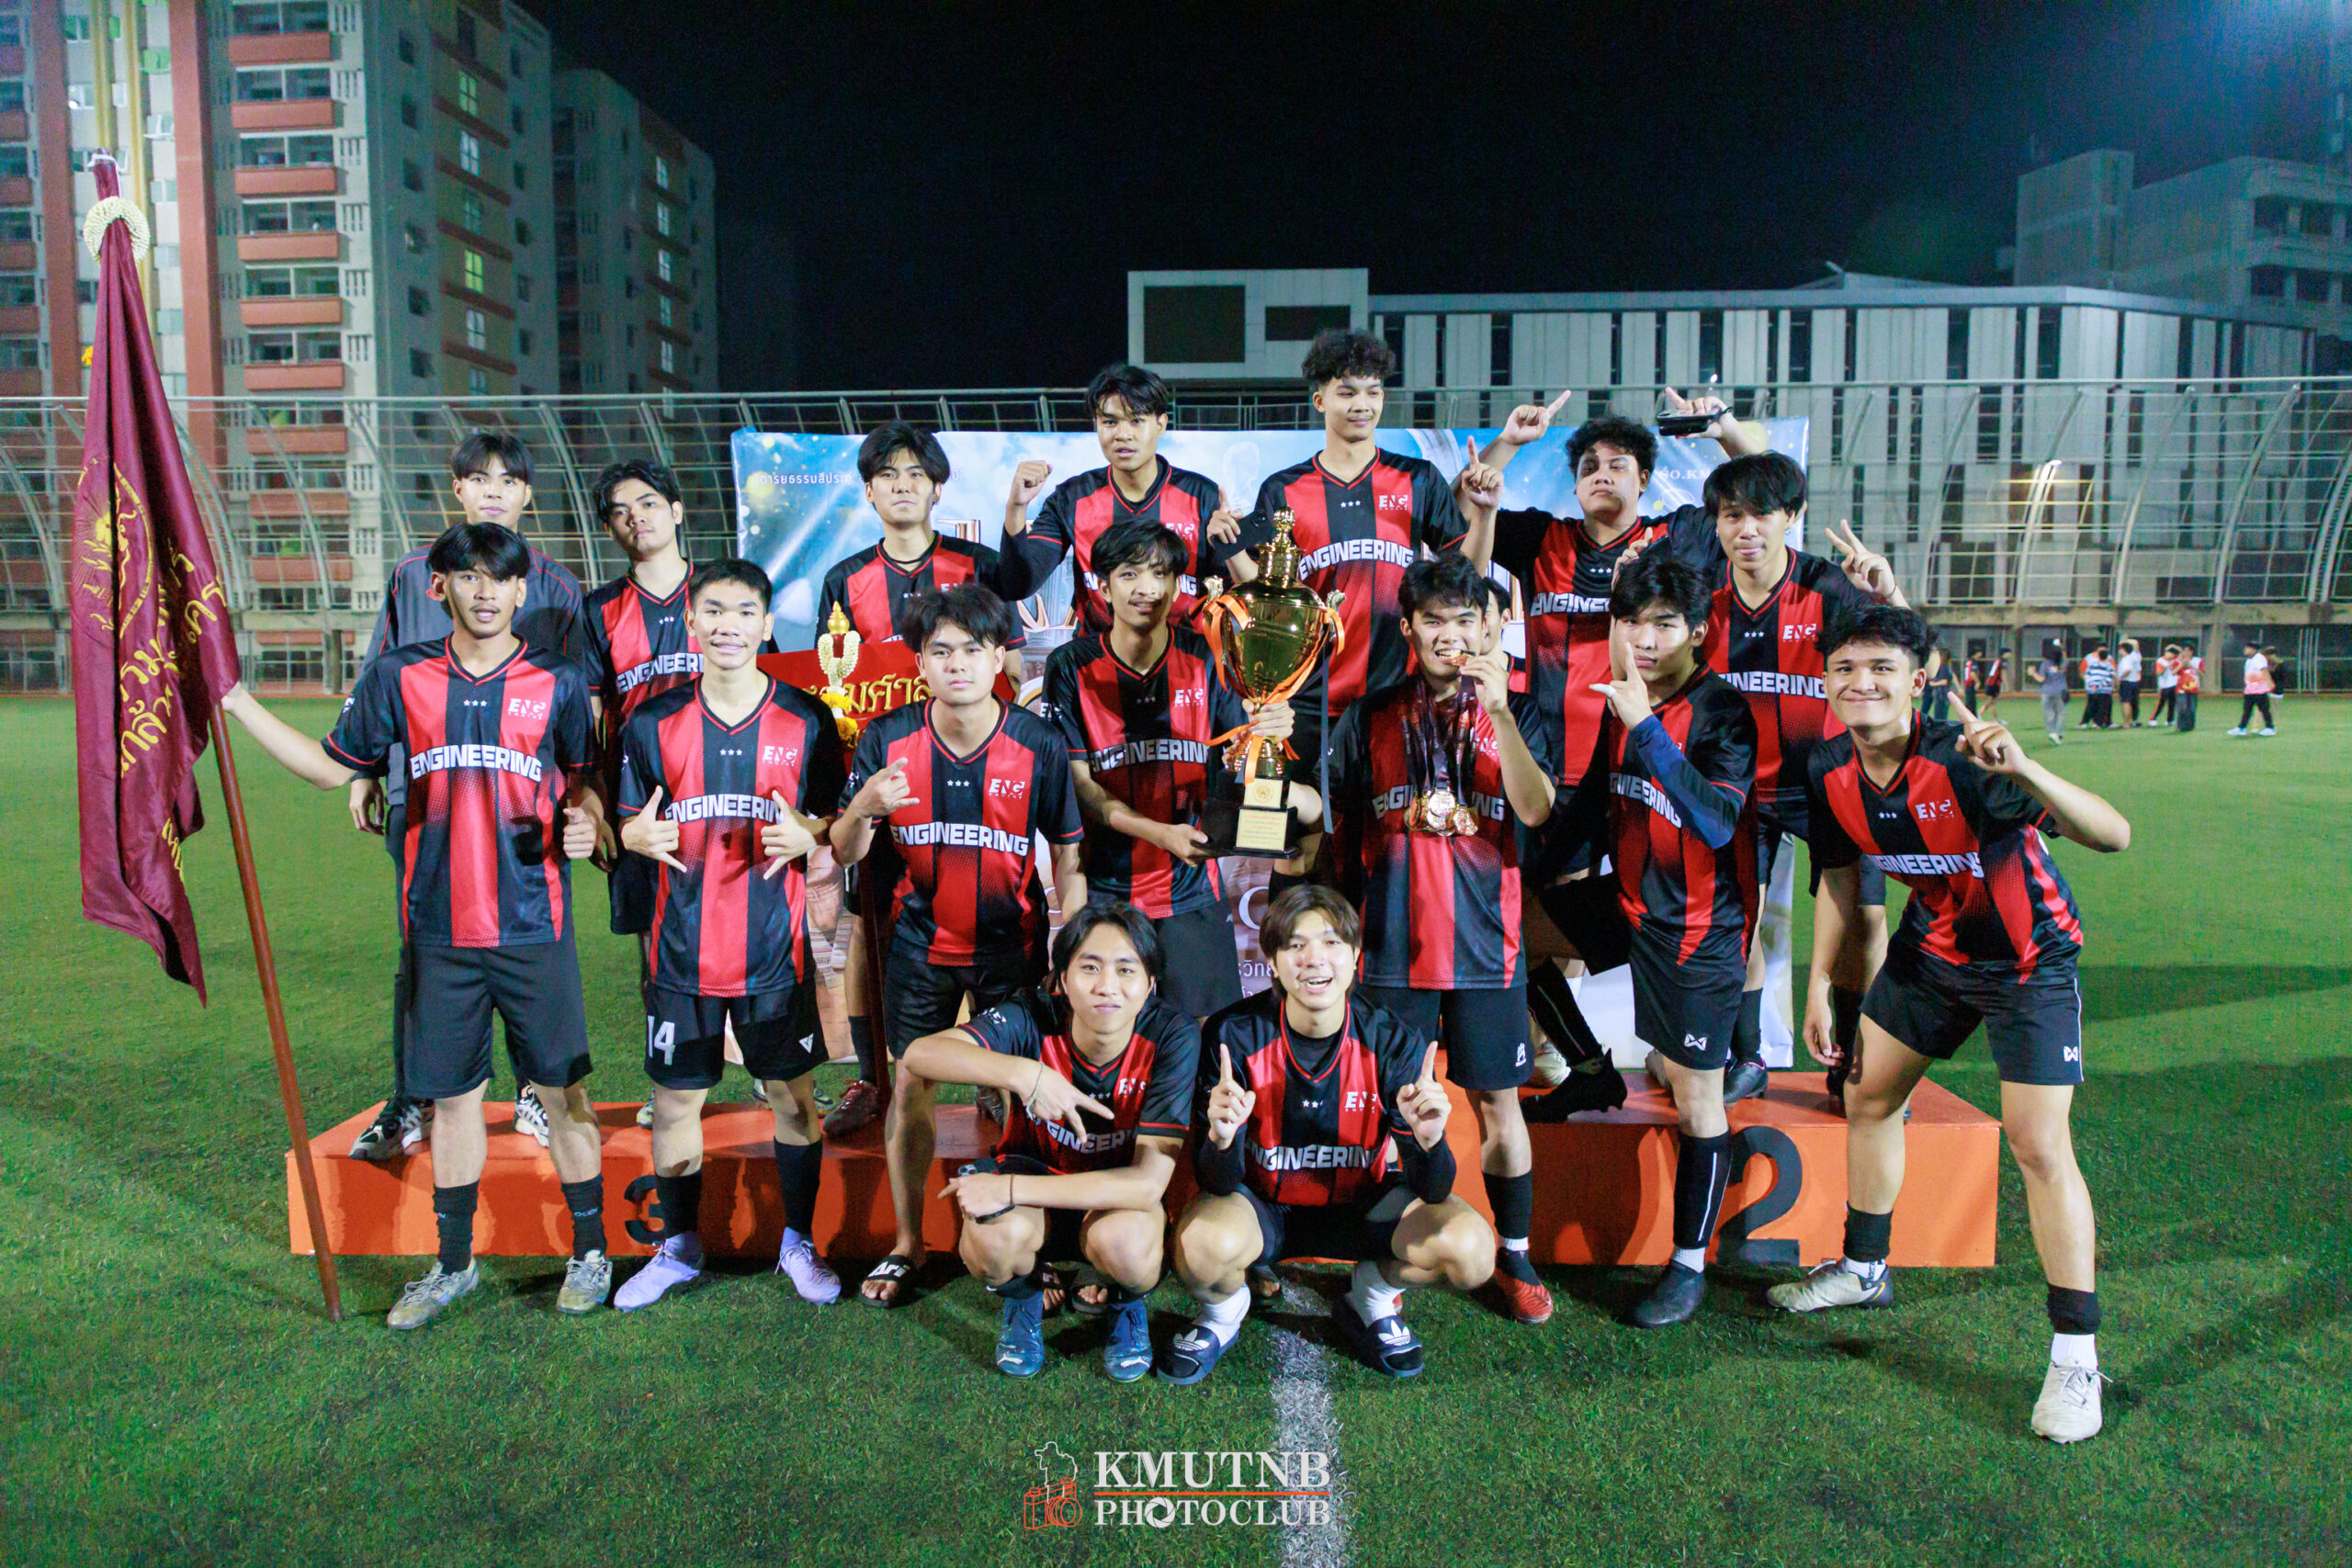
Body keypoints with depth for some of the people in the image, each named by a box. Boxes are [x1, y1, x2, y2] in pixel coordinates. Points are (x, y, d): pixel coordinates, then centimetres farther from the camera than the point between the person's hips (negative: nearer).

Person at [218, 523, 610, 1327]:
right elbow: (333, 766, 14)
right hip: (438, 928, 2)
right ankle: (453, 1264, 27)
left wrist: (584, 822, -12)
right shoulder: (399, 675, 5)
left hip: (533, 925, -2)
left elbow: (586, 779, 9)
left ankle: (590, 1251, 20)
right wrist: (237, 701, 11)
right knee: (451, 1095, 11)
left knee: (562, 1090, 5)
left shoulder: (559, 681, 1)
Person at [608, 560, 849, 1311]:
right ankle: (679, 1247, 30)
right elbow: (628, 823, 6)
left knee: (793, 1095, 9)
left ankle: (798, 1241, 28)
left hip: (776, 948, -1)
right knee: (675, 1101, 10)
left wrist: (803, 838, -18)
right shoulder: (654, 721, 0)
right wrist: (641, 836, -17)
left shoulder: (806, 720, -1)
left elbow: (836, 821, 4)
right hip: (685, 949, 1)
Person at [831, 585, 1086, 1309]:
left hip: (1012, 944, -1)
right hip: (919, 943, 1)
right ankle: (907, 1242, 25)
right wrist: (863, 808, -27)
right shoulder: (887, 739, -9)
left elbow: (1068, 855, -4)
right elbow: (844, 853, -5)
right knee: (912, 1087, 8)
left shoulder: (1041, 745, -11)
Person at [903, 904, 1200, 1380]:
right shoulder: (1034, 1019, -22)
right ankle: (1023, 1297, 6)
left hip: (1119, 1195, 0)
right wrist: (1022, 1071, -50)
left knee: (1124, 1240, -35)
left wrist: (1011, 1188, -32)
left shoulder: (1171, 1036, -24)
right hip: (1036, 1177, 1)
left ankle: (1128, 1305, 5)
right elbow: (919, 1054, -36)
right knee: (996, 1234, -33)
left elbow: (1149, 1180, -28)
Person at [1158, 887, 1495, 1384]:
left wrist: (1427, 1140, -39)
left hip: (1360, 1204, 2)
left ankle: (1371, 1297, 11)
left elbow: (1432, 1191, -16)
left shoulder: (1394, 1040, -17)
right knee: (1203, 1246, -34)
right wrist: (1221, 1139, -43)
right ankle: (1225, 1310, 6)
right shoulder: (1233, 1035, -20)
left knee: (1471, 1249, -23)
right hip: (1261, 1204, -1)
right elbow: (1218, 1183, -19)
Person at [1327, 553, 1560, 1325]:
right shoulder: (1370, 718, 6)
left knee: (1498, 1101, 7)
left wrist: (1497, 710, -21)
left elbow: (1536, 812, -14)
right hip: (1393, 944, 1)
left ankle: (1514, 1256, 22)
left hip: (1486, 943, 0)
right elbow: (1344, 833, 11)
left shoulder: (1515, 713, 3)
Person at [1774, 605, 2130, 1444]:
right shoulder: (1833, 771, -12)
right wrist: (1820, 983, 5)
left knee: (2038, 1144, -12)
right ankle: (1864, 1268, 35)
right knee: (1868, 1097, 13)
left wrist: (2023, 771, -57)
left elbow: (2113, 834, -40)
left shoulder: (1961, 765, -32)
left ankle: (2076, 1356, 2)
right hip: (1931, 949, 6)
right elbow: (1841, 876, 4)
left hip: (2030, 959, -6)